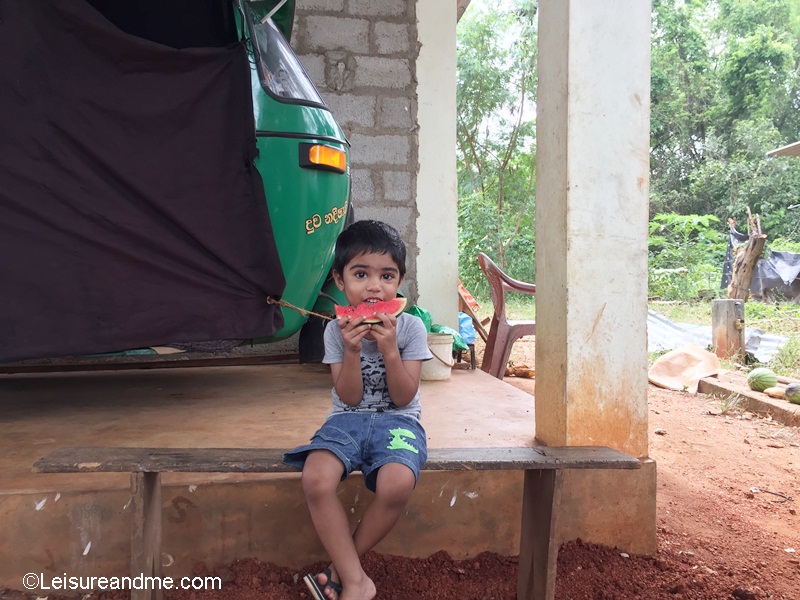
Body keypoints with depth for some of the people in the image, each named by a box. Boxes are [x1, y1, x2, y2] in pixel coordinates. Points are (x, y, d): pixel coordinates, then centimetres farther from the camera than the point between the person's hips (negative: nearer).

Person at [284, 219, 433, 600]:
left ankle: (344, 566, -6)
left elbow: (403, 398, -7)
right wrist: (351, 352, -20)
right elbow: (349, 399, -4)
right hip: (349, 419, 2)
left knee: (397, 484, -34)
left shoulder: (411, 328, -5)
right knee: (316, 479, -31)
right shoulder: (336, 330, -1)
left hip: (396, 420, -1)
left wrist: (390, 350, -21)